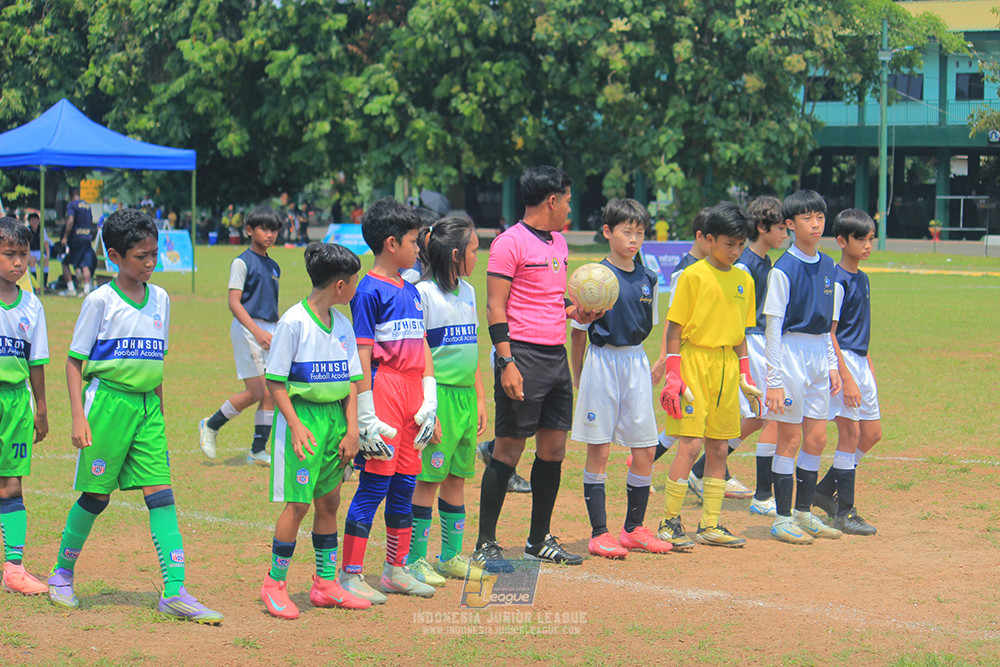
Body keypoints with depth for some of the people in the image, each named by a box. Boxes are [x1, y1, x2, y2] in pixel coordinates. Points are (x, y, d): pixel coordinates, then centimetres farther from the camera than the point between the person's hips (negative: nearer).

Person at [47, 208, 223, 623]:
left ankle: (175, 592, -9)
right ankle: (62, 574, 25)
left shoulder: (160, 299, 9)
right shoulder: (101, 301, -6)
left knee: (161, 494, -5)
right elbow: (74, 361, -3)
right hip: (108, 399, -5)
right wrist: (79, 417, -10)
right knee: (96, 495, 3)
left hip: (147, 405, 5)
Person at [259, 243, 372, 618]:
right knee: (299, 503, -8)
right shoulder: (293, 322, -12)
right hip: (303, 415, -7)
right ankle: (275, 583, 5)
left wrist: (352, 429, 3)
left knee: (329, 501, 11)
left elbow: (350, 381, 12)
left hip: (336, 415, 7)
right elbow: (275, 381, -11)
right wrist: (295, 425, -18)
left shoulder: (343, 325, 8)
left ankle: (326, 583, 20)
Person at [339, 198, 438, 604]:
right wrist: (366, 416, -16)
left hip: (412, 394, 8)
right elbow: (361, 355, -13)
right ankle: (349, 575, -2)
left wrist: (430, 400, 9)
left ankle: (395, 570, 21)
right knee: (375, 484, -7)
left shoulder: (410, 292, 15)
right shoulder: (370, 291, -10)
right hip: (383, 390, -8)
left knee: (405, 485, 12)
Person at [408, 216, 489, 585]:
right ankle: (416, 559, 3)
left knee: (457, 477, 11)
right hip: (438, 394, -7)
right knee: (429, 478, -4)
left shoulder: (468, 292, 14)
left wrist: (480, 399, 16)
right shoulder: (423, 293, -10)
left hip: (465, 396, 7)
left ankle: (451, 554, 20)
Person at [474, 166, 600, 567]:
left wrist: (574, 312, 8)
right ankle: (485, 545, 2)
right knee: (509, 449, -5)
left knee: (554, 448, 9)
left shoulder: (558, 243, 17)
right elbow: (495, 307, -12)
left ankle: (539, 540, 19)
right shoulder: (511, 243, -9)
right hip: (524, 354, -8)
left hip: (556, 354, 8)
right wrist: (507, 362, -19)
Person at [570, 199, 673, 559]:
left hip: (637, 363, 5)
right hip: (602, 362, -5)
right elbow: (578, 331, -1)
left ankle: (634, 528, 18)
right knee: (599, 450, -1)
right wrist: (578, 378, 1)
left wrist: (662, 367, 15)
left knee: (646, 449, 5)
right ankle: (599, 533, 5)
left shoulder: (648, 279, 8)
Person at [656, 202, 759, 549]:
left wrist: (745, 376, 14)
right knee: (691, 444, -10)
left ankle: (710, 525, 14)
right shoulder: (693, 276, -6)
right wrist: (672, 374, -11)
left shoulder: (744, 280, 11)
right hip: (695, 362, -6)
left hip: (727, 368, 6)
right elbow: (674, 328, -6)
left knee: (719, 448, 7)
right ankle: (670, 523, -1)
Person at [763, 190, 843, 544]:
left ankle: (804, 512, 20)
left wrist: (832, 365, 12)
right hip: (791, 353, -6)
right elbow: (773, 326, -12)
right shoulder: (783, 269, -11)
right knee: (790, 439, -1)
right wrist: (774, 380, -15)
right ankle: (782, 518, 6)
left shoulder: (827, 266, 9)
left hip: (819, 355, 6)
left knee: (816, 440, 9)